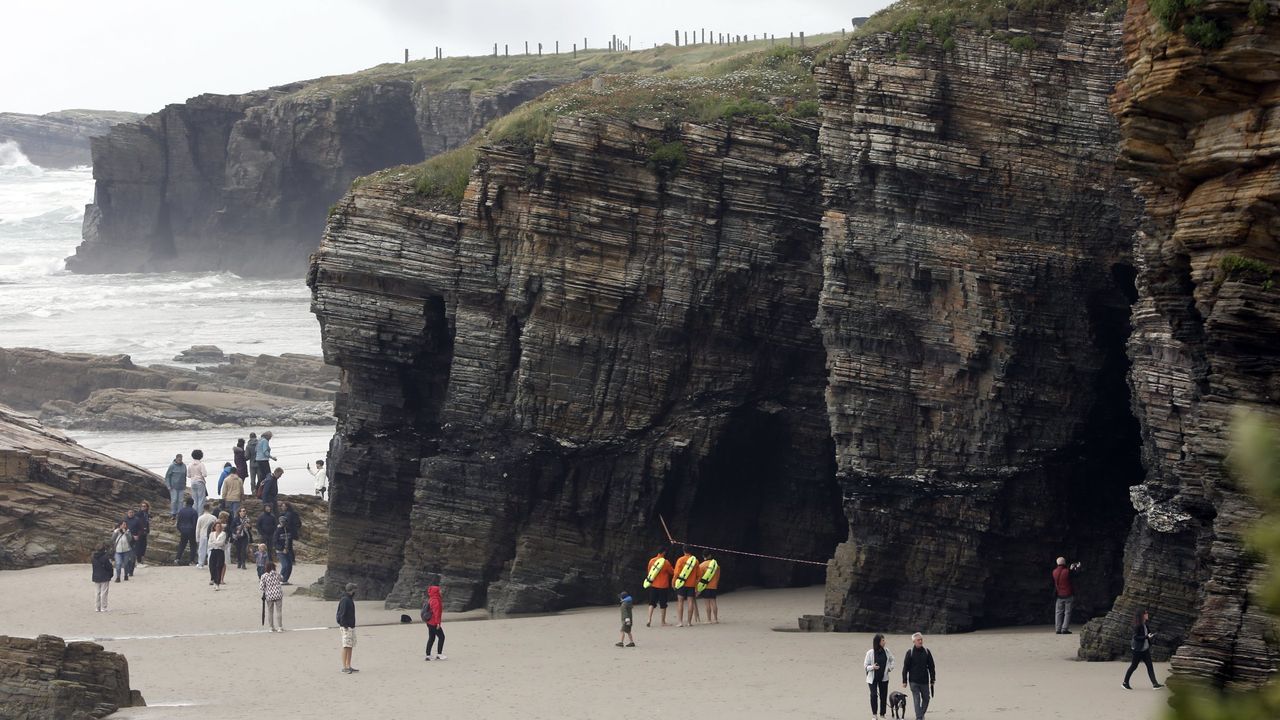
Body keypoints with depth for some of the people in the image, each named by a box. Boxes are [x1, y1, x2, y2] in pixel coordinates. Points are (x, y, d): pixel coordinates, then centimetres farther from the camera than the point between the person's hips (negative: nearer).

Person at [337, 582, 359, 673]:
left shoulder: (350, 600, 17)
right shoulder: (345, 600, -13)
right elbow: (342, 614, -19)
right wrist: (345, 625, -22)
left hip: (351, 626, 10)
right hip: (346, 627, -10)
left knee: (350, 646, 9)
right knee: (346, 646, -10)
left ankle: (348, 666, 12)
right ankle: (344, 667, -11)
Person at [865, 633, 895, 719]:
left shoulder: (886, 651, -1)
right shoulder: (870, 653, -10)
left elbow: (891, 659, 18)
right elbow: (865, 666, -5)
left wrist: (890, 667, 4)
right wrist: (872, 667, -24)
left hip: (884, 678, 3)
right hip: (873, 678, -3)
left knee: (883, 696, 5)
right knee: (874, 695, -13)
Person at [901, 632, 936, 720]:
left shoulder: (926, 652, 4)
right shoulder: (910, 653, -3)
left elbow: (931, 667, 8)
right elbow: (905, 668, 0)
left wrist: (932, 679, 4)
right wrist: (904, 681, -2)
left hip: (924, 681, 3)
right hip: (914, 681, -3)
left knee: (926, 698, 9)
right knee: (917, 700, -6)